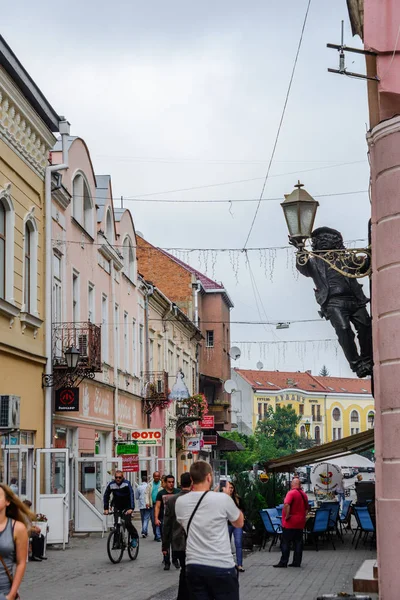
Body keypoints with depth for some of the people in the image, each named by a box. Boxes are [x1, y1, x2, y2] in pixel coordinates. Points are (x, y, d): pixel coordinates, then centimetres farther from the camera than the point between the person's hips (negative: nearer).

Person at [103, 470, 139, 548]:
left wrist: (131, 508, -36)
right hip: (117, 506, 3)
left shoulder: (127, 483, -20)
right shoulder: (111, 484, -11)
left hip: (127, 506, -3)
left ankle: (135, 537, 7)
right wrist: (106, 508, -7)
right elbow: (106, 496, 0)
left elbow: (131, 495, -26)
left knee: (127, 523, -16)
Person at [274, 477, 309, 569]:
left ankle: (283, 562, -1)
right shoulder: (304, 494, 10)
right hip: (300, 523, 7)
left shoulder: (291, 493, -14)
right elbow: (307, 509, 20)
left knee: (285, 543, -2)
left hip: (290, 523, -7)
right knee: (298, 543, 9)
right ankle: (297, 562, 10)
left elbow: (287, 505, -29)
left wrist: (287, 516, -19)